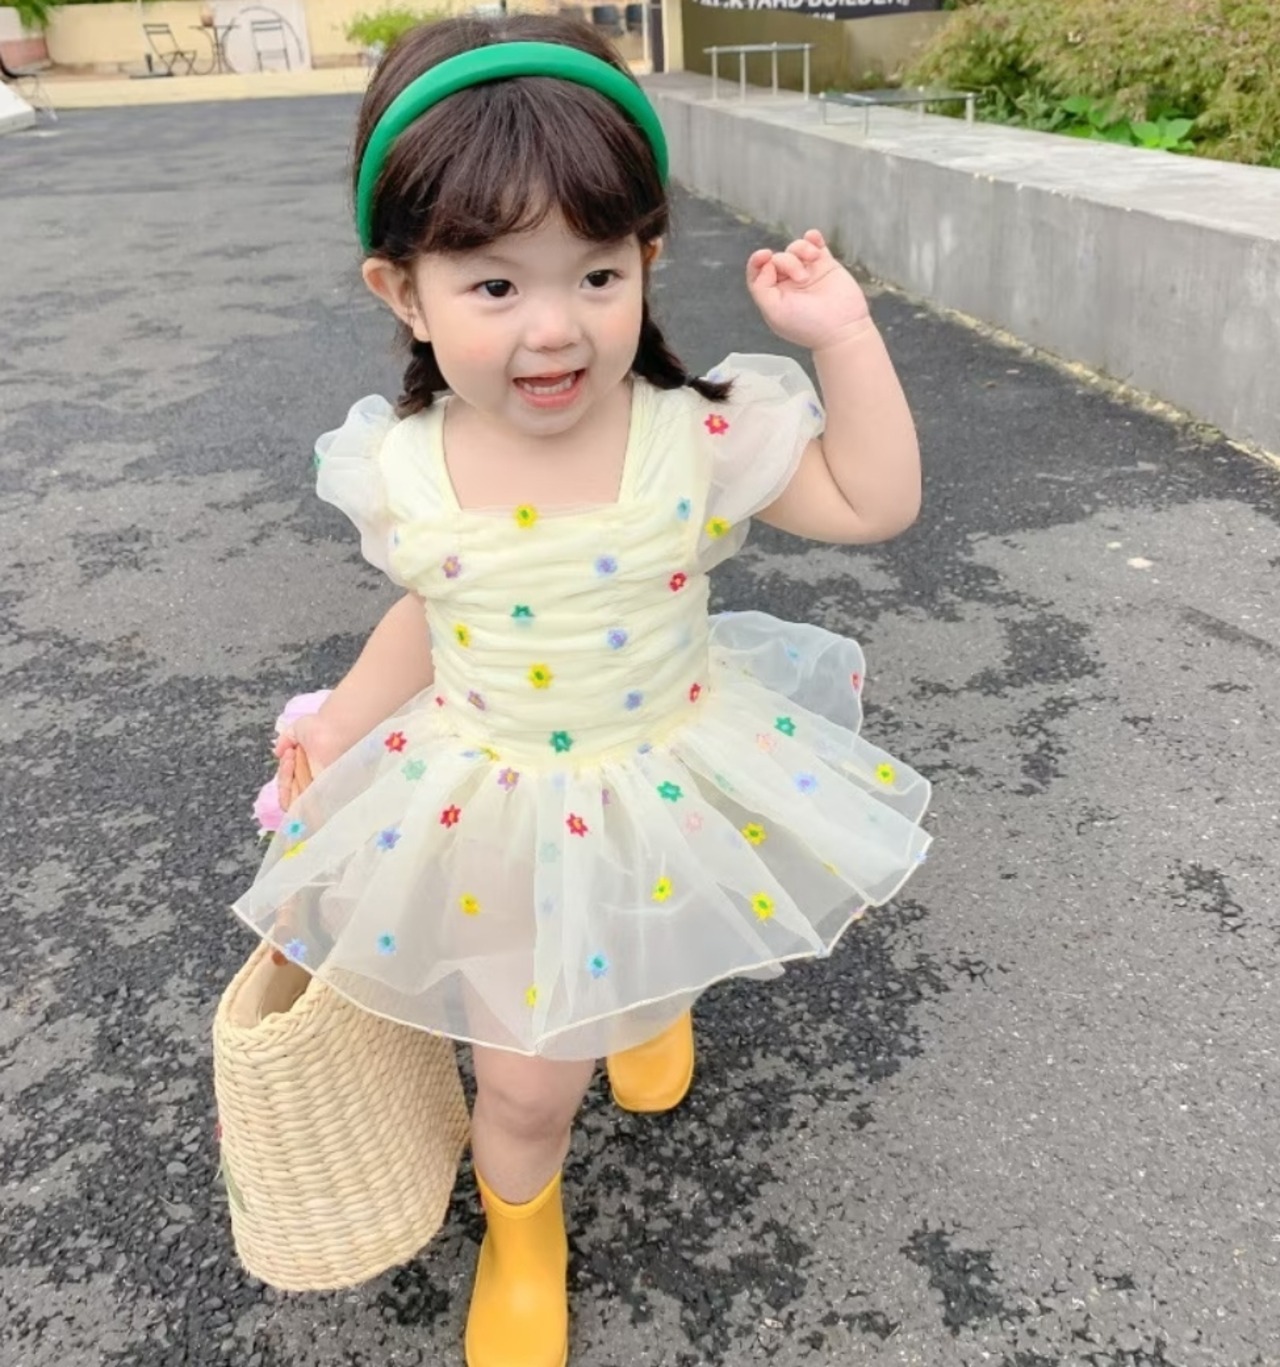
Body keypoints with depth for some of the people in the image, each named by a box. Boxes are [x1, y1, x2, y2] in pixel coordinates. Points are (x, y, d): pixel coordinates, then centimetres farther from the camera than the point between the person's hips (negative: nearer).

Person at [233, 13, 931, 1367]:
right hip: (494, 809, 0)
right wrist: (344, 719, -6)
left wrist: (843, 336, -22)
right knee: (526, 1079, 8)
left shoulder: (698, 435, -19)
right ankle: (520, 1236, 44)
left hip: (667, 789, 0)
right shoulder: (401, 469, -15)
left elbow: (875, 504, -13)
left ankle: (652, 1009, 69)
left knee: (648, 968, 27)